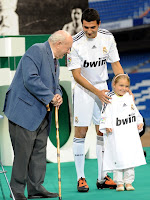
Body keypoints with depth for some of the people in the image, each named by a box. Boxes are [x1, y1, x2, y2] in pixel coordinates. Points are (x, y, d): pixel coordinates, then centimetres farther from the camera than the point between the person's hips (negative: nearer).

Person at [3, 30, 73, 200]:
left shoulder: (54, 61, 19)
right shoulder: (36, 51, -12)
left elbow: (55, 85, 23)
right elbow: (30, 79, -23)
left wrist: (57, 96, -2)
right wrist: (50, 97, -18)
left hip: (42, 115, 10)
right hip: (24, 112, -10)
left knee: (39, 152, 9)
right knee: (23, 152, -7)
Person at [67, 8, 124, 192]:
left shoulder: (107, 38, -5)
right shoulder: (75, 43, -18)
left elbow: (116, 64, 5)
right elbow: (76, 75, -16)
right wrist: (97, 92, -19)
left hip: (101, 87, 4)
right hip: (82, 89, -4)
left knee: (102, 131, 5)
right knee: (81, 131, -7)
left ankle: (102, 178, 11)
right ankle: (80, 178, -1)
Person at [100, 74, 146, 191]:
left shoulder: (129, 97, 12)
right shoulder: (110, 99, -4)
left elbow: (135, 111, 21)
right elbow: (106, 114, -7)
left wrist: (140, 122, 11)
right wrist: (107, 127, -17)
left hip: (131, 133, 5)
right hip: (116, 134, -5)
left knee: (131, 158, 4)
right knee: (118, 158, -4)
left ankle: (128, 182, 13)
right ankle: (119, 182, 6)